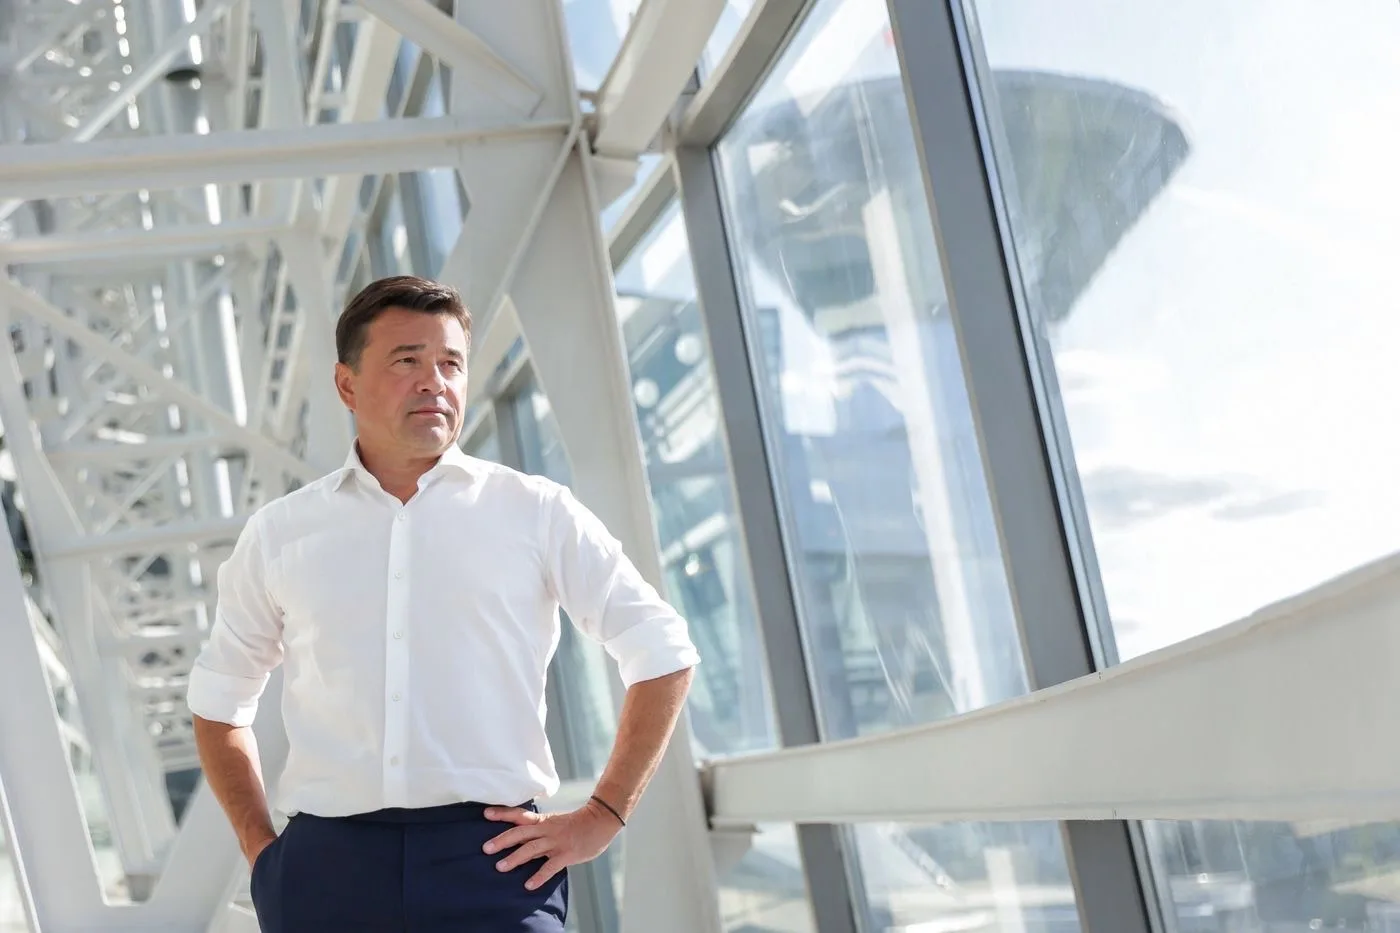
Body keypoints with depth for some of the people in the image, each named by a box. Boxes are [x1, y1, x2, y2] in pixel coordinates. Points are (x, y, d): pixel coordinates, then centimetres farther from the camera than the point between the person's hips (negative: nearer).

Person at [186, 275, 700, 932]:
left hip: (493, 858, -1)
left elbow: (662, 655, 8)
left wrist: (601, 817, 2)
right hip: (326, 869, 2)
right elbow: (218, 703, 22)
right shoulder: (277, 534, 11)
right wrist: (260, 849, 11)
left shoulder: (536, 513, 6)